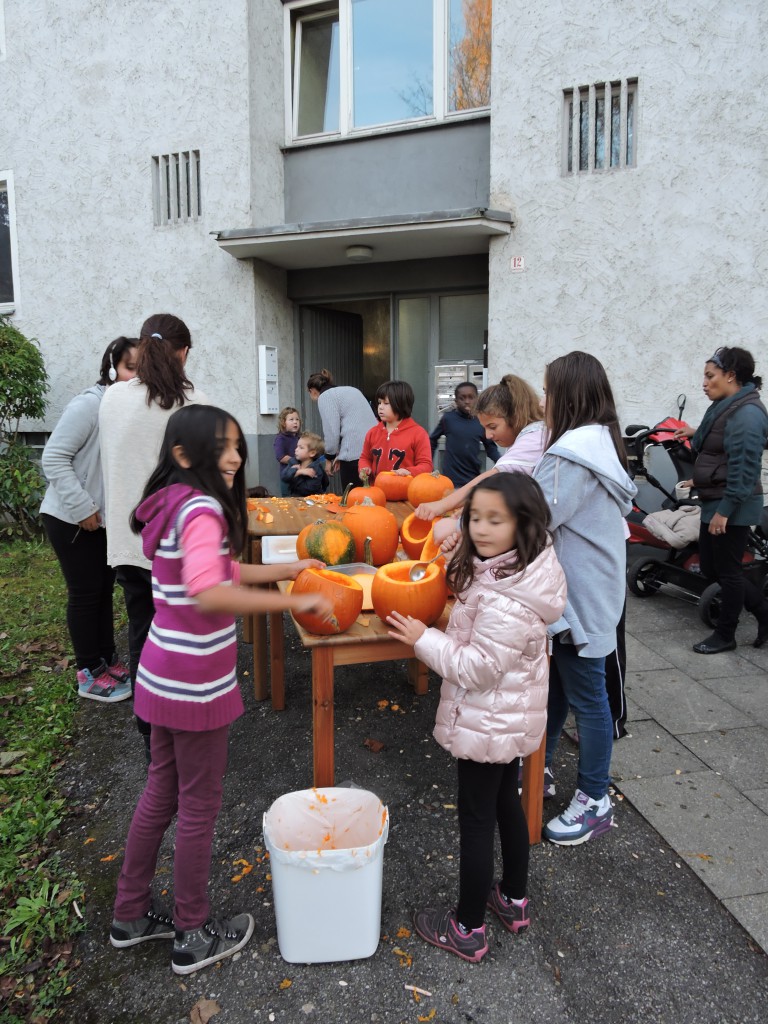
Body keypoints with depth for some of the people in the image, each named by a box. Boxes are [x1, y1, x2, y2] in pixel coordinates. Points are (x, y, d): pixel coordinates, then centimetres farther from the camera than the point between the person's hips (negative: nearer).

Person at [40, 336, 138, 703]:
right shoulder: (89, 404, -19)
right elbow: (54, 459, -19)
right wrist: (82, 508, -20)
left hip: (106, 519, 6)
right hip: (72, 519, -6)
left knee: (104, 590, 14)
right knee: (85, 594, 2)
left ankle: (108, 660, 28)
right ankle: (90, 675, 15)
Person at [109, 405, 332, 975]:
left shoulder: (173, 504, 8)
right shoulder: (202, 509, -22)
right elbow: (209, 594, -37)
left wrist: (287, 569, 14)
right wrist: (297, 602, -33)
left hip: (164, 673, 9)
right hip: (195, 682, -9)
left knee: (162, 792, 23)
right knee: (200, 805, 9)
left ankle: (131, 915, 41)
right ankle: (195, 937, 29)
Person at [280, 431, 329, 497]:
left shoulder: (316, 469, -9)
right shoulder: (293, 462, 7)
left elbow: (307, 490, -16)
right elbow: (283, 476, -8)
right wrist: (298, 472, -21)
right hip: (293, 498, 4)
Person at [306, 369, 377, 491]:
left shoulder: (325, 397, 2)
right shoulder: (350, 390, 26)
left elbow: (331, 432, -5)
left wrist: (330, 457, 11)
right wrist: (340, 455, 21)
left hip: (354, 454, -7)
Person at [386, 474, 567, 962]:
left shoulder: (507, 600, -31)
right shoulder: (512, 571, -2)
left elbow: (480, 666, -27)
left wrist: (424, 639, -20)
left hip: (488, 723, -10)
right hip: (510, 719, 10)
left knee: (477, 821, 7)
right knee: (506, 803, 24)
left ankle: (468, 929, 26)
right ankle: (514, 900, 45)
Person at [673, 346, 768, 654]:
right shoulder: (727, 407, 11)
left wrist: (725, 509, -23)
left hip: (732, 506, -10)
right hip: (715, 501, 10)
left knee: (727, 570, 4)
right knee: (710, 567, 15)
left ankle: (725, 635, 20)